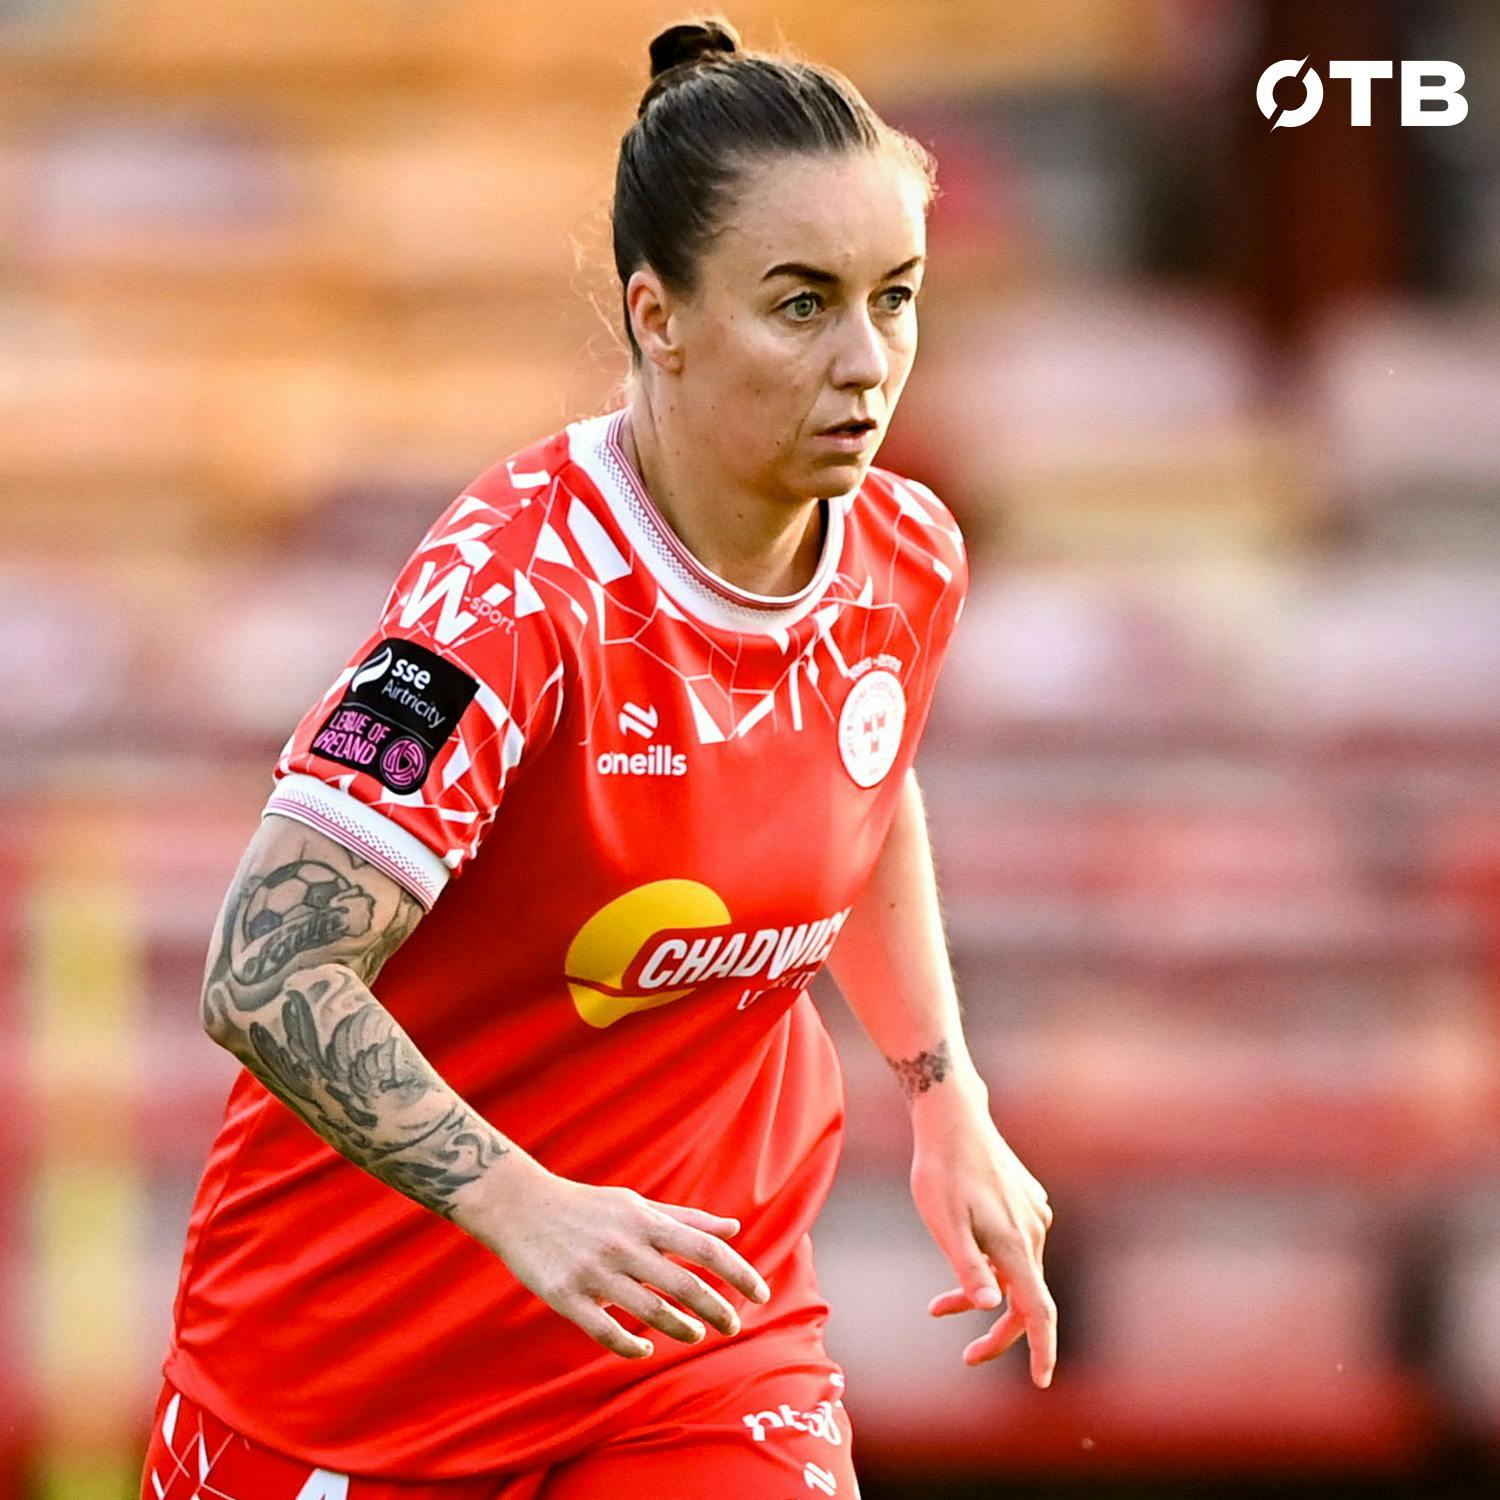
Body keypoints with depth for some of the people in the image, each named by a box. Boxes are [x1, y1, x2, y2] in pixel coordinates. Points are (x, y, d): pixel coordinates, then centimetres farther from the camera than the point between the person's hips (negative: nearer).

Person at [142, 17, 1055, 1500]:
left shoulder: (908, 565, -5)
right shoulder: (517, 586, -25)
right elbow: (268, 976, -31)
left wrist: (949, 1106, 14)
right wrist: (529, 1209, -41)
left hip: (701, 1319, 4)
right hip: (356, 1347, -4)